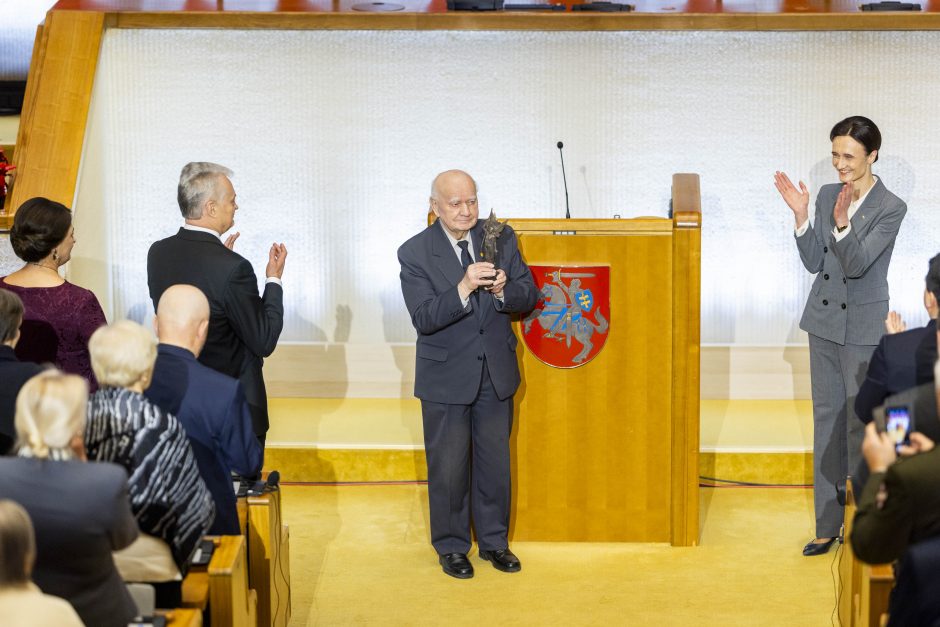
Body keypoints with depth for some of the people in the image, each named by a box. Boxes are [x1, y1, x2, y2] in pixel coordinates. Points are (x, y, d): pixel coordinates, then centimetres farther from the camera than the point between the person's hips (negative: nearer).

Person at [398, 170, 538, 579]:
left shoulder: (501, 238, -3)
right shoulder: (415, 253, -13)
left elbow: (528, 297, -3)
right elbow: (423, 318, -22)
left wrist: (503, 290, -25)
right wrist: (464, 288, -36)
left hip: (496, 373, 3)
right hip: (446, 378, -3)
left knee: (495, 462, 14)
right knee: (448, 467, 8)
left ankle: (494, 540, 30)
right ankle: (451, 546, 25)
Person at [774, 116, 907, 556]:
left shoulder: (890, 208, -13)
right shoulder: (827, 196, 3)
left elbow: (857, 263, -21)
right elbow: (814, 262, 1)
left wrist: (842, 223, -36)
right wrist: (801, 216, -11)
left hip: (863, 326, -6)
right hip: (824, 320, 6)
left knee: (860, 422, 0)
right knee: (826, 418, 11)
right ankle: (828, 524, 19)